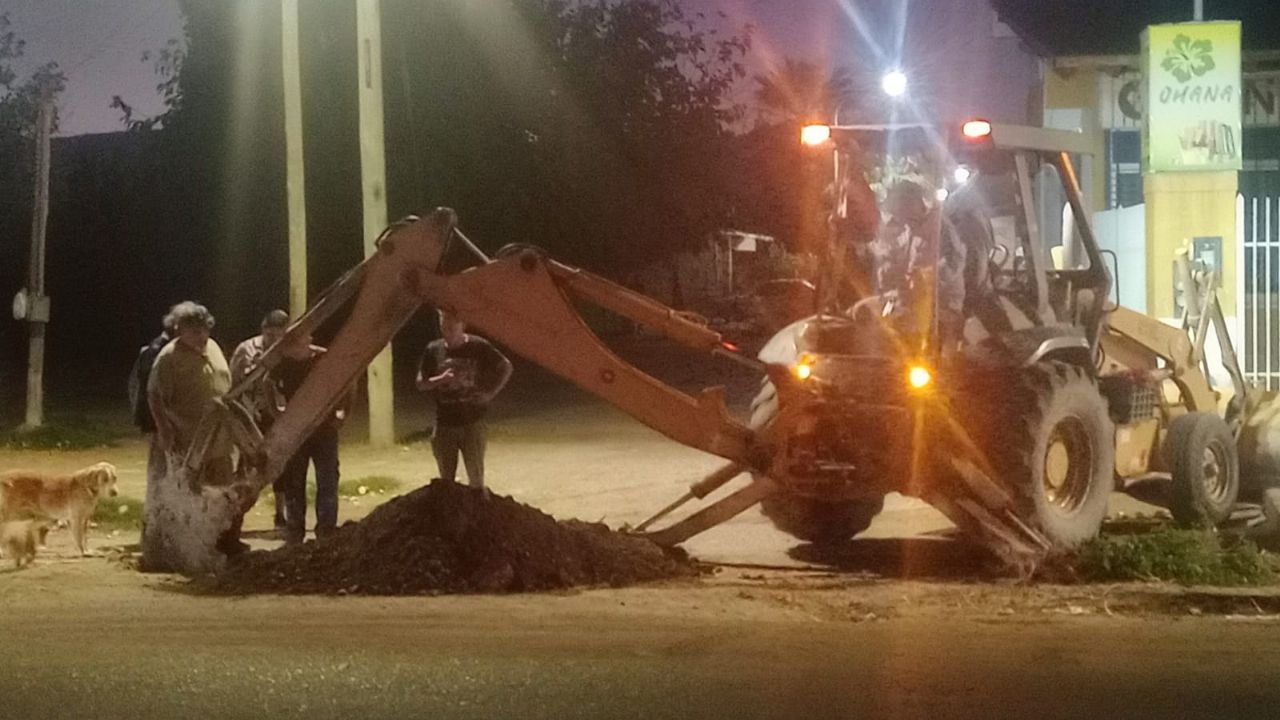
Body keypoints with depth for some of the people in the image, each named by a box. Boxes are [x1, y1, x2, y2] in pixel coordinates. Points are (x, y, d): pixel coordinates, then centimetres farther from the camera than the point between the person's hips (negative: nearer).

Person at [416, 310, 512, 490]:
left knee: (476, 477, -2)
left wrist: (490, 392, -5)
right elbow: (421, 383, 5)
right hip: (445, 423, 3)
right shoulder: (433, 350, 2)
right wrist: (440, 380, -15)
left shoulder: (478, 347, -5)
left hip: (472, 422, -3)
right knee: (446, 479, 8)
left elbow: (505, 367, 5)